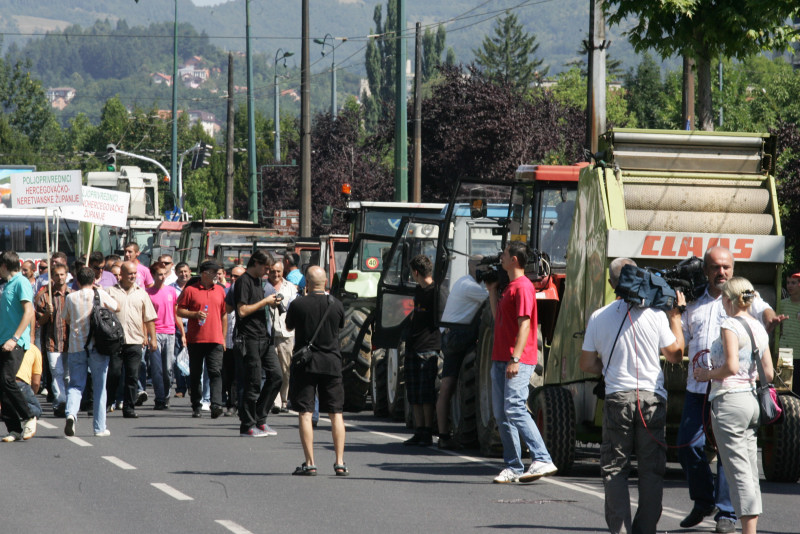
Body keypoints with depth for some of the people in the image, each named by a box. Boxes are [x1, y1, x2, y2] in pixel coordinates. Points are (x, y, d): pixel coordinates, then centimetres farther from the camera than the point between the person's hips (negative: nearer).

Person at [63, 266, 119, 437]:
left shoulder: (71, 297, 3)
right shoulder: (100, 294, -2)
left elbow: (67, 319, 15)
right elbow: (117, 307, 14)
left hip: (76, 347, 1)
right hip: (97, 346, -1)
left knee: (75, 385, 4)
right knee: (99, 387, 8)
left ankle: (71, 413, -24)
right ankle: (99, 427, 9)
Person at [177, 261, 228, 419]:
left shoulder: (220, 290, 12)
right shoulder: (190, 290, 2)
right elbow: (180, 311, 3)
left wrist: (223, 338, 13)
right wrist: (195, 314, -14)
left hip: (215, 340, 1)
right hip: (195, 339, -1)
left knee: (216, 372, -13)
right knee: (195, 374, 7)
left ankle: (216, 405, -24)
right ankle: (196, 407, 16)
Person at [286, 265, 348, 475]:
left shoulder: (298, 305, -9)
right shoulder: (336, 305, -2)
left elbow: (289, 326, 7)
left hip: (305, 363, -2)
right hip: (332, 363, 2)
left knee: (305, 414, 1)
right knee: (336, 414, 7)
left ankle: (310, 463, -5)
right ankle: (340, 462, 2)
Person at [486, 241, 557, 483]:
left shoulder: (523, 287, -11)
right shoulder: (510, 287, 20)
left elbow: (524, 324, -17)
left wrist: (515, 359, -23)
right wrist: (492, 290, 26)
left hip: (518, 361, -10)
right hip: (501, 360, 10)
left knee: (514, 408, -18)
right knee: (501, 414, 7)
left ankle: (542, 460, -21)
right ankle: (513, 467, 9)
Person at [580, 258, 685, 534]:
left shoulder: (599, 317, 0)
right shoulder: (654, 315, -4)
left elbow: (586, 364, 6)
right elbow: (675, 355, 7)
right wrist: (675, 316, 14)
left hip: (617, 397, 0)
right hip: (652, 397, 0)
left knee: (614, 469, 5)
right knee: (651, 469, 8)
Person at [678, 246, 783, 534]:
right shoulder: (694, 304, 17)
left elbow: (763, 311, -16)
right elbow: (680, 345, 24)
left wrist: (771, 319, -38)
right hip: (698, 387, 4)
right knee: (688, 445, 1)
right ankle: (704, 502, 22)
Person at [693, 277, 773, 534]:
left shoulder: (731, 325, -11)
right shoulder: (759, 328, 11)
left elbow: (731, 366, -21)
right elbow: (768, 373, 12)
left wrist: (707, 375, -5)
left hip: (730, 399, -8)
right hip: (753, 400, 8)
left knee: (739, 472, -8)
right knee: (750, 473, 10)